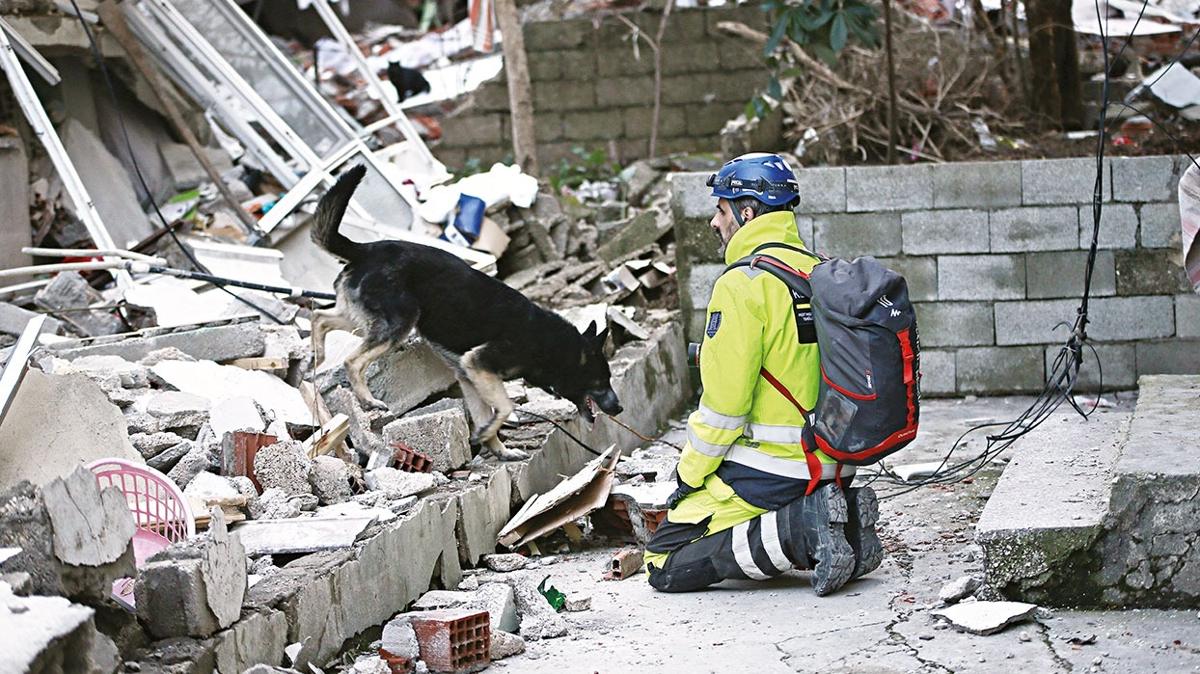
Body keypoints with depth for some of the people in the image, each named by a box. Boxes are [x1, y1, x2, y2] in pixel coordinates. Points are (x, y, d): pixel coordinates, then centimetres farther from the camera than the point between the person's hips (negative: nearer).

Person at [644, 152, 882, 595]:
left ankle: (799, 530, -16)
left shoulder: (742, 284, -15)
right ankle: (841, 522, 4)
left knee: (666, 566, -3)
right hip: (833, 466, 8)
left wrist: (690, 473, -4)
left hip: (765, 470, -8)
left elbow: (724, 401, -17)